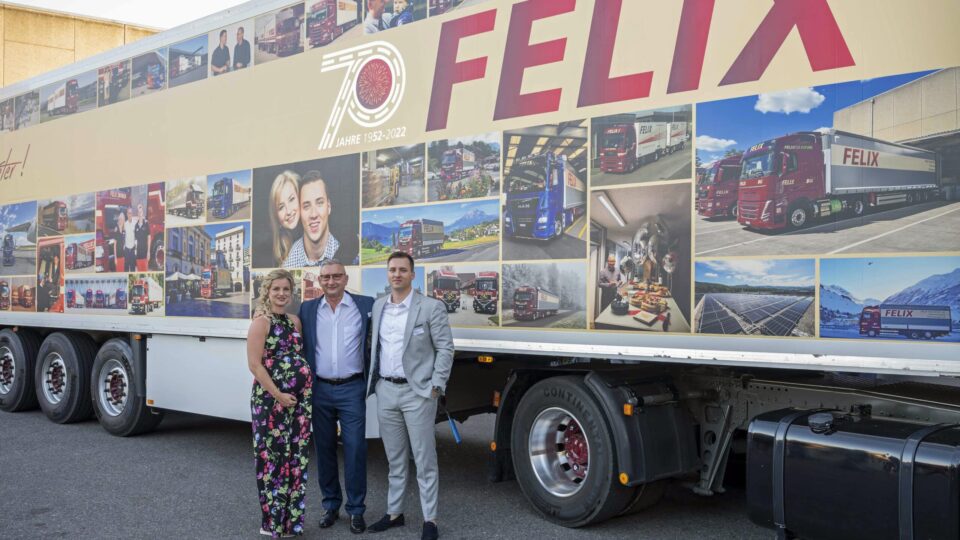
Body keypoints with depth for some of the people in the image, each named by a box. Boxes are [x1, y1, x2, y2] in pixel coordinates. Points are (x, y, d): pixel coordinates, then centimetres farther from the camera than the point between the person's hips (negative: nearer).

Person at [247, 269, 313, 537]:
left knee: (296, 455, 11)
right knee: (272, 455, 1)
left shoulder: (294, 321, 11)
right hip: (271, 397, -6)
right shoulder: (261, 322, -9)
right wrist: (278, 395, -16)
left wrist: (306, 392, 6)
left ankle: (292, 516, 22)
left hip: (300, 397, 7)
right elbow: (255, 365, -14)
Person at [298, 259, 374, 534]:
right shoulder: (308, 309, 5)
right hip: (319, 389, 3)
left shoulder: (365, 305, -3)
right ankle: (330, 505, 24)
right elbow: (302, 348, 8)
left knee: (354, 450, 0)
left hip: (352, 389, -2)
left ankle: (356, 509, 12)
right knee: (324, 449, 11)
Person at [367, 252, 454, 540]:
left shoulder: (432, 307, -7)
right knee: (395, 459, 15)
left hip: (417, 392, -5)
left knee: (424, 460, 1)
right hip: (385, 391, 5)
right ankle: (394, 512, 26)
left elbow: (445, 348, -7)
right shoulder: (378, 306, 9)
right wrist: (372, 381, 10)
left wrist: (436, 386, -12)